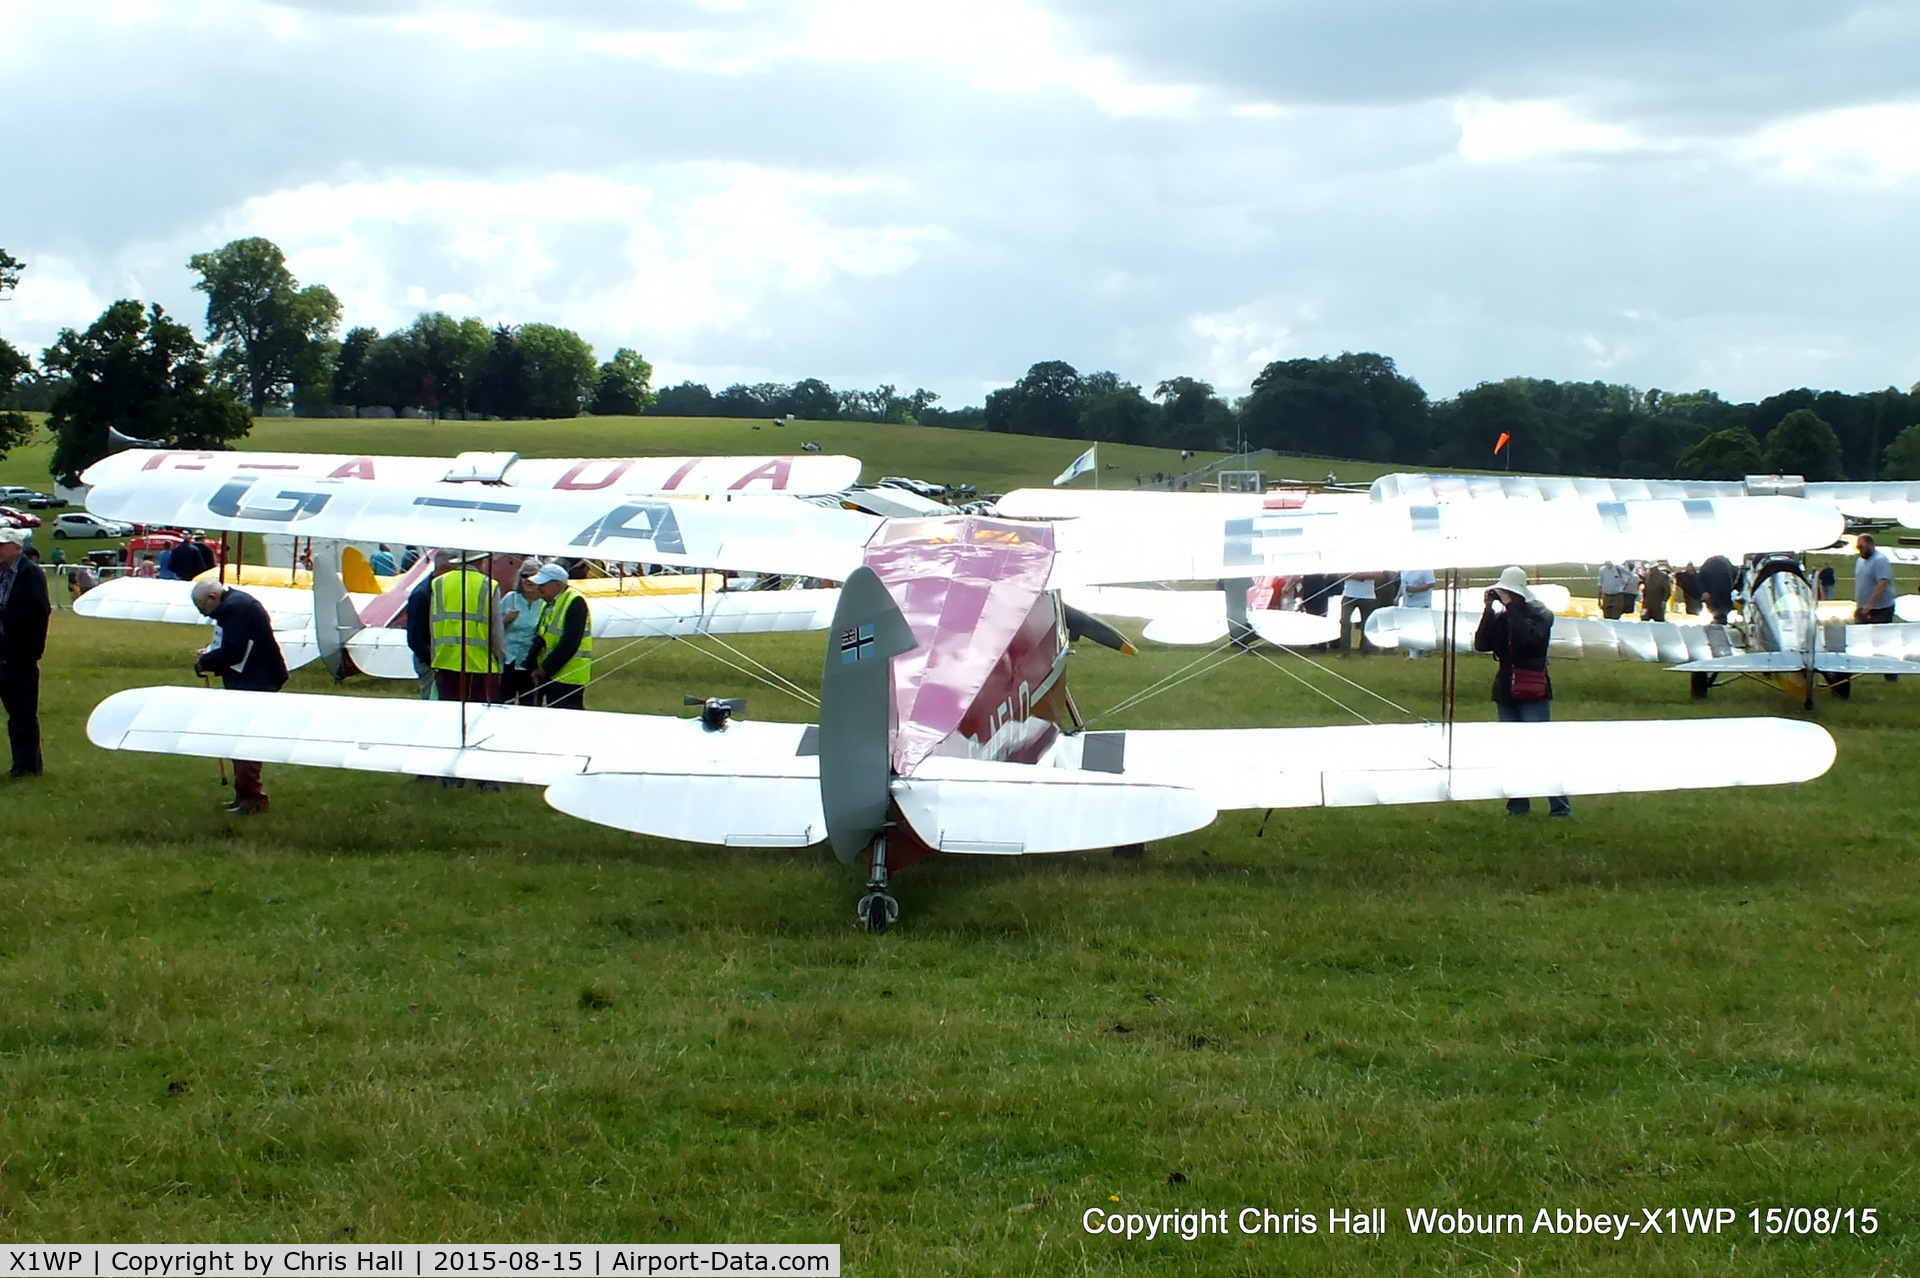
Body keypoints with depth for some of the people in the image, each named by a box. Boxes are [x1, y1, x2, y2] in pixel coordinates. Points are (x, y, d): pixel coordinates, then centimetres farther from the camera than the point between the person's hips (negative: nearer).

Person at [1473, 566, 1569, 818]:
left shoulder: (1540, 615, -6)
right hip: (1506, 690, 6)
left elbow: (1529, 639, -26)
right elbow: (1481, 644, -5)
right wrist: (1489, 610, -10)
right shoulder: (1499, 617, 8)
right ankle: (1518, 805, 16)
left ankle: (1560, 807, -10)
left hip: (1533, 691, -6)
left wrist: (1513, 610, -21)